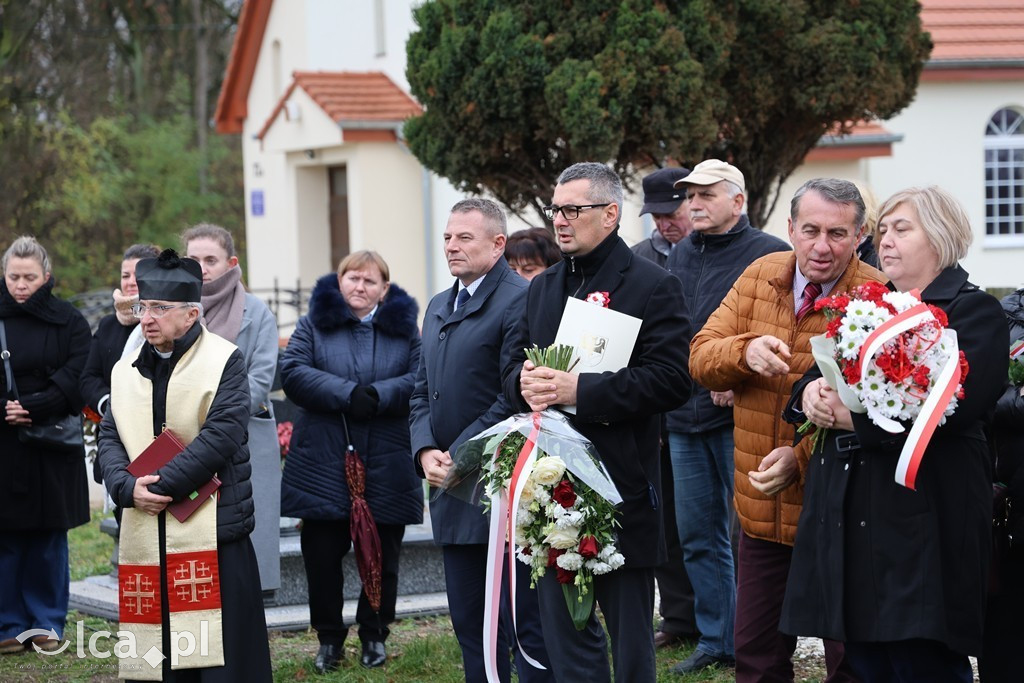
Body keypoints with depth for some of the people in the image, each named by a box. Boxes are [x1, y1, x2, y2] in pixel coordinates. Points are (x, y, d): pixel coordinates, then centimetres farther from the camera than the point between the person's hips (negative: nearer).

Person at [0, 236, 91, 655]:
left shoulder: (68, 322, 2)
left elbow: (76, 382, -5)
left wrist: (34, 409, -16)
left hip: (51, 448, 0)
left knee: (48, 541, 5)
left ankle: (47, 623, 15)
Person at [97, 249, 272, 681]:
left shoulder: (224, 360, -3)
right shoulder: (126, 371, 15)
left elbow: (221, 434, -13)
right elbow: (109, 439, 9)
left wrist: (163, 486, -17)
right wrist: (129, 488, -11)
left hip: (213, 532, -5)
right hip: (146, 541, 5)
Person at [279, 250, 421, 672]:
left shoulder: (403, 328, 9)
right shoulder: (315, 324, 6)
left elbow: (420, 380, -2)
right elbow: (293, 372, -9)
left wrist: (378, 395, -19)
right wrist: (347, 394, -20)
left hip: (386, 466, 1)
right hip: (324, 463, -1)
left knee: (382, 556, 7)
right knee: (321, 554, 1)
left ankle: (374, 636, 20)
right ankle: (329, 638, 14)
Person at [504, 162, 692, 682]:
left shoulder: (653, 286, -6)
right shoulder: (543, 288, 16)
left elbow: (670, 380, -16)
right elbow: (514, 365, 18)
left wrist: (580, 390, -22)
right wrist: (525, 383, -7)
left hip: (621, 485, -6)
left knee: (630, 638, 3)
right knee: (564, 633, 11)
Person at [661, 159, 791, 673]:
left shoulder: (769, 255, -7)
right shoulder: (679, 256, 15)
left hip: (739, 416, -7)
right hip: (685, 417, 7)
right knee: (698, 536, 11)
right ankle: (715, 640, 22)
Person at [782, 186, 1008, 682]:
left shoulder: (975, 312, -4)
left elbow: (953, 404, -18)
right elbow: (825, 370, 17)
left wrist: (855, 417, -18)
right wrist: (812, 389, -8)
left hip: (920, 521, -7)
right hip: (850, 512, 7)